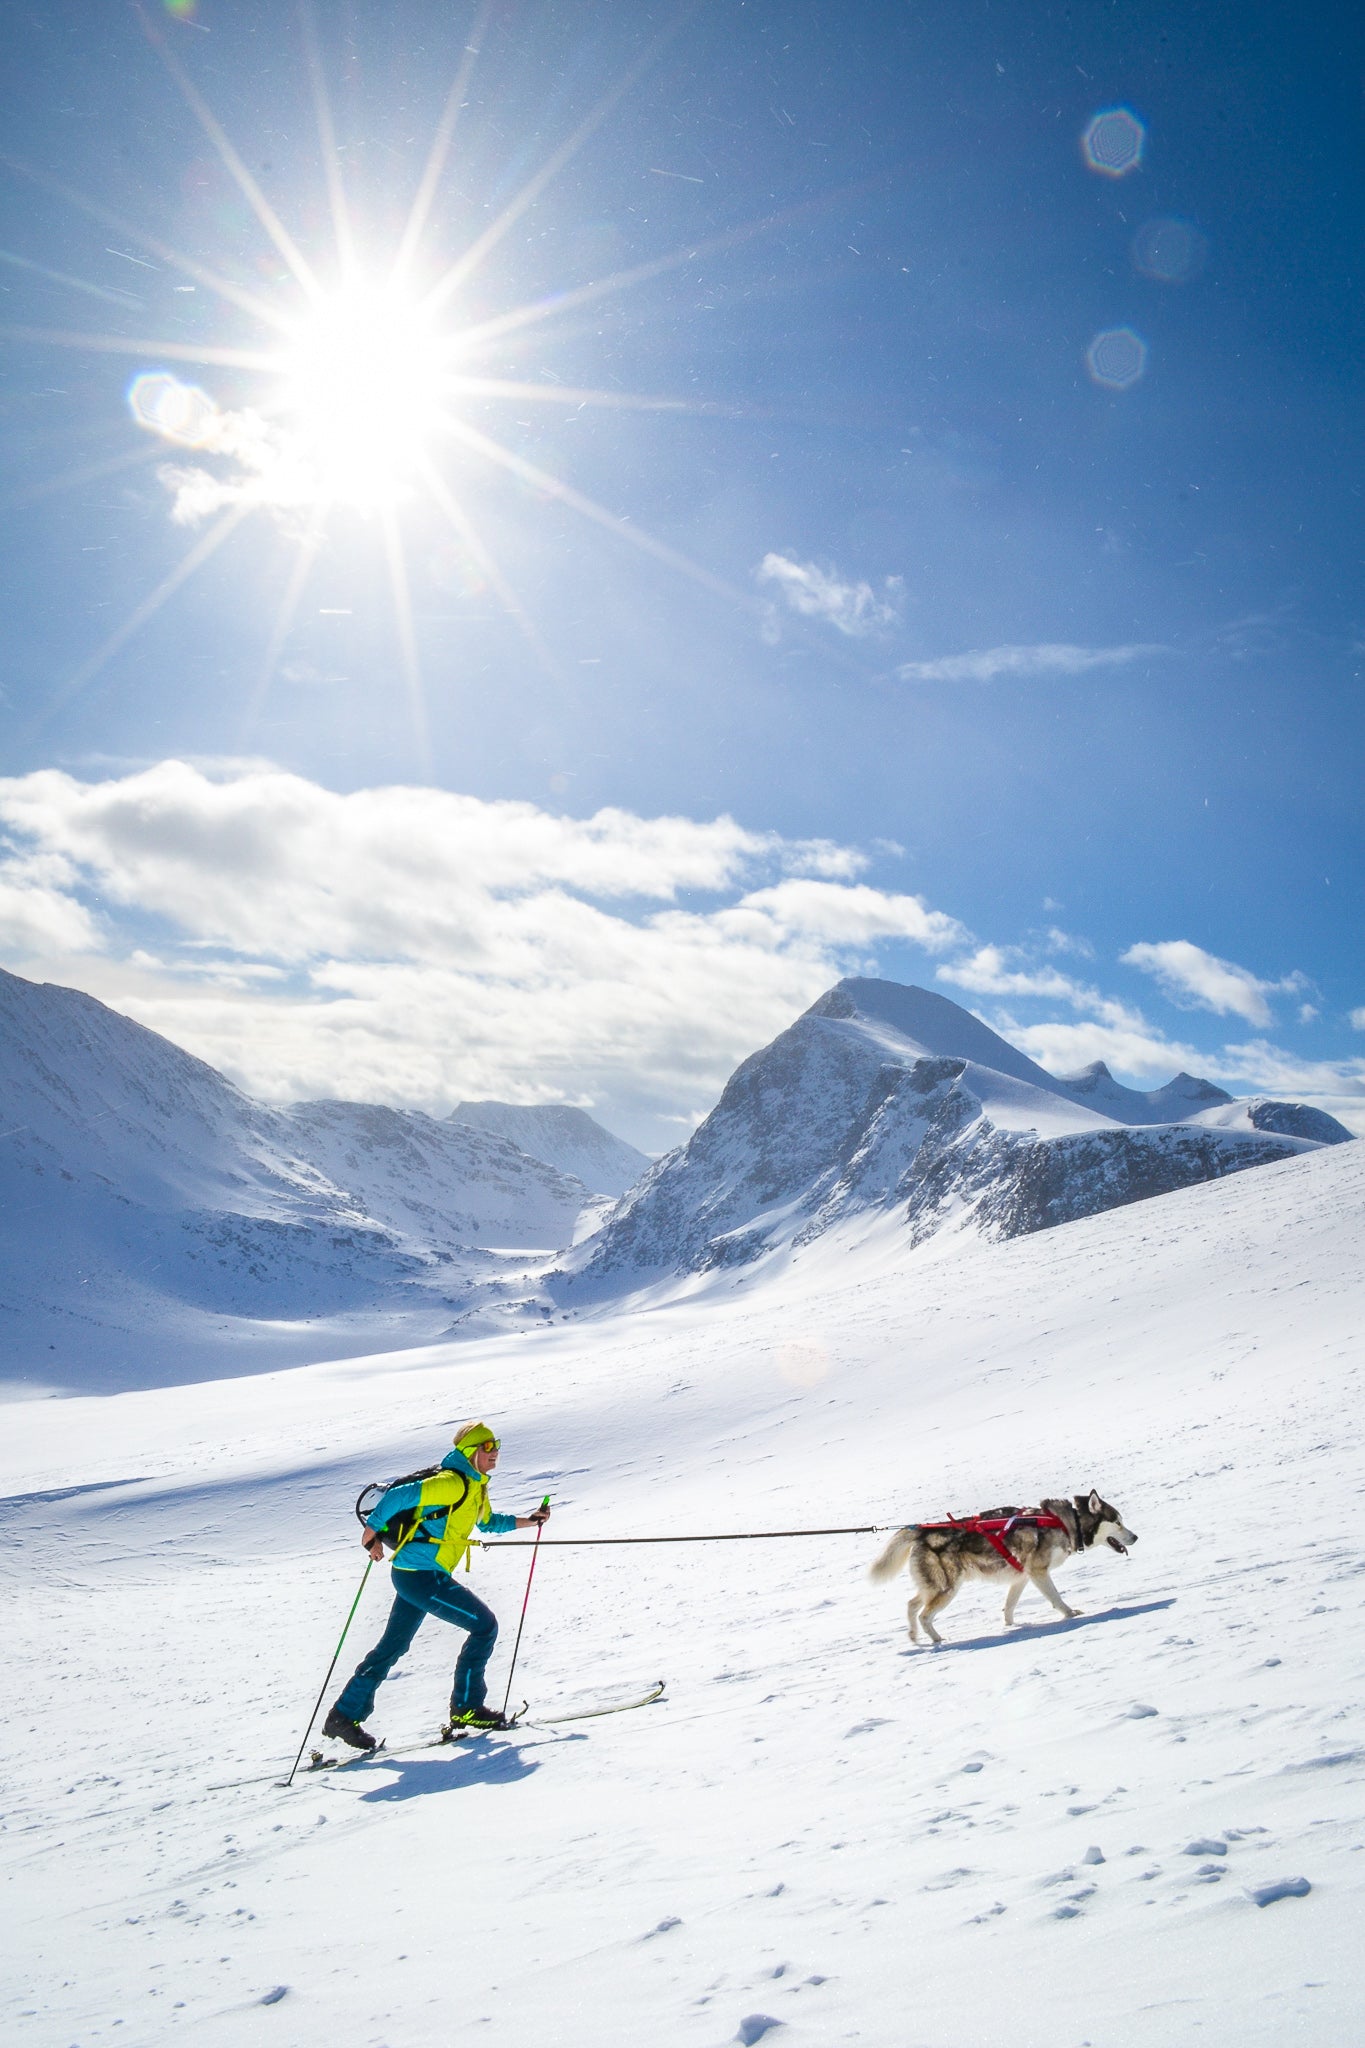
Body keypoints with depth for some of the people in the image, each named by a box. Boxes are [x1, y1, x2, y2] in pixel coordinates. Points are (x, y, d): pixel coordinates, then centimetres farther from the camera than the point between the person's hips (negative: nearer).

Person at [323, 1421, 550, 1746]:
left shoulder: (475, 1487, 13)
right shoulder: (452, 1483, -18)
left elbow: (489, 1523, 28)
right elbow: (398, 1496, -24)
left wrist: (528, 1521, 17)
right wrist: (372, 1531, -17)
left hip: (415, 1575, 10)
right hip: (421, 1576, -10)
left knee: (392, 1647, 16)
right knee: (484, 1625, -4)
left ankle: (344, 1716, 24)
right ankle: (466, 1707, 5)